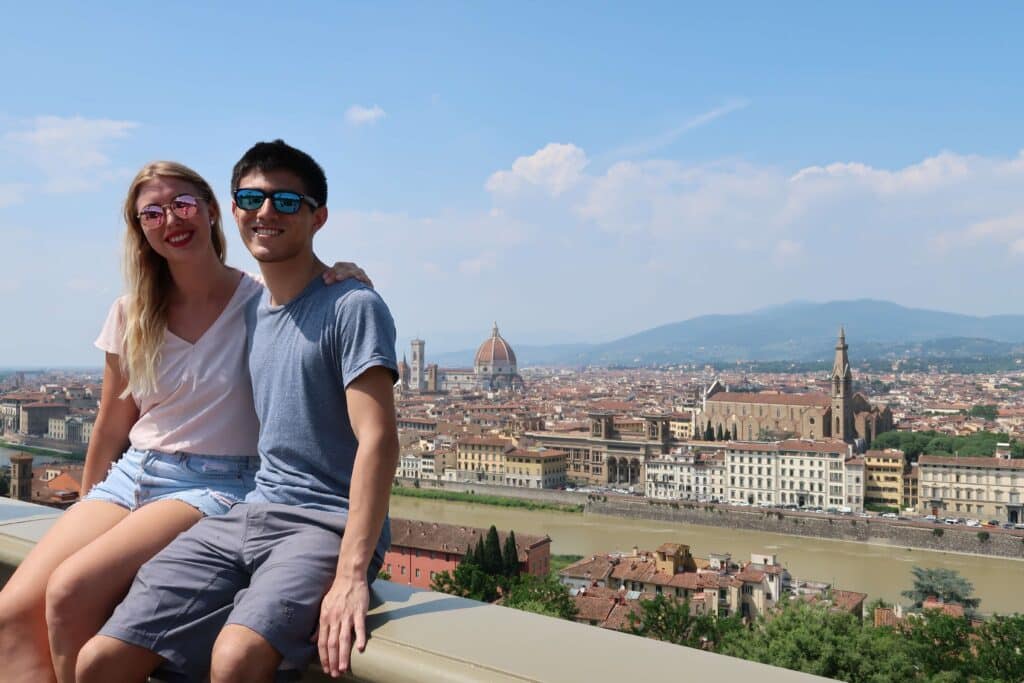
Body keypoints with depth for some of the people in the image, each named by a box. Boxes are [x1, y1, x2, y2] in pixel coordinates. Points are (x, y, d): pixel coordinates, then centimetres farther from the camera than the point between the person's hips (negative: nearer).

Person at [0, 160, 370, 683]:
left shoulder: (262, 301, -6)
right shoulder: (130, 314, 7)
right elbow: (111, 429, 15)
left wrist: (348, 282, -20)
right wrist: (88, 509, 20)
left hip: (216, 485, -5)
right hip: (130, 477, 5)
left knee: (70, 591, -26)